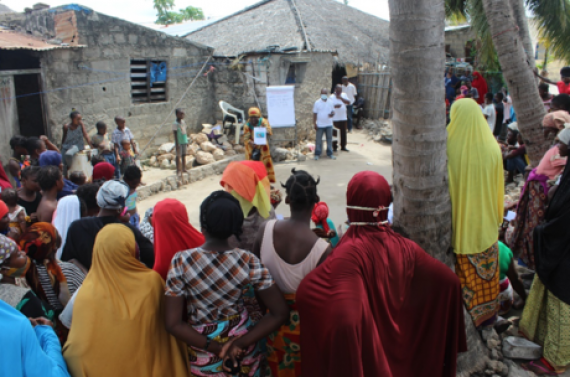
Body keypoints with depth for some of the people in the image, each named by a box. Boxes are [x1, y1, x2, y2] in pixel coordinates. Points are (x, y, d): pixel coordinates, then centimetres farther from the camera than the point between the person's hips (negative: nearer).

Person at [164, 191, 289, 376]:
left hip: (202, 354, 0)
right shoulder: (248, 262, -20)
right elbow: (280, 313, -17)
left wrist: (213, 347, -15)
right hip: (242, 347, 0)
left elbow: (173, 324, -19)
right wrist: (240, 343, -17)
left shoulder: (181, 261, -22)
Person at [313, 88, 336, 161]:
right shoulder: (317, 103, -3)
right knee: (318, 139, 2)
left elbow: (333, 111, 12)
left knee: (329, 139, 8)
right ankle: (317, 154, 12)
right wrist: (314, 123, -6)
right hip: (320, 125, -3)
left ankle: (330, 153, 19)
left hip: (329, 124, 3)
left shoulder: (330, 102, 5)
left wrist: (332, 114, -13)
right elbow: (315, 113, -1)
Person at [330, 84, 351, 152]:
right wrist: (335, 106, -29)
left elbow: (348, 102, -4)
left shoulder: (344, 95, 9)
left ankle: (343, 146, 19)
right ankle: (334, 147, 12)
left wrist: (341, 98, -15)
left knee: (343, 132, 9)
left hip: (343, 118, 4)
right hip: (335, 118, -4)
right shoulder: (332, 97, -6)